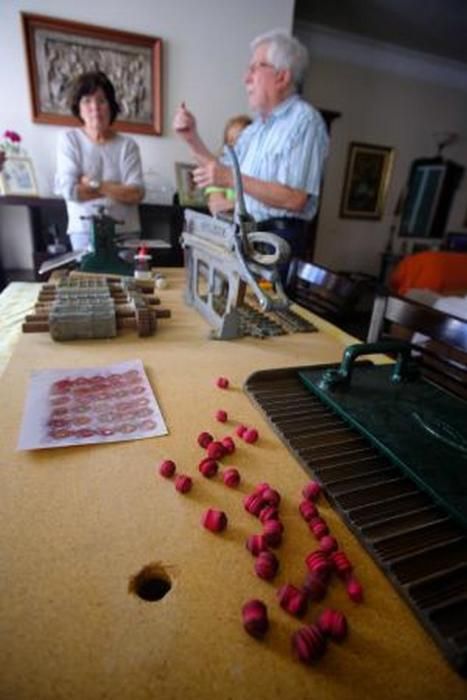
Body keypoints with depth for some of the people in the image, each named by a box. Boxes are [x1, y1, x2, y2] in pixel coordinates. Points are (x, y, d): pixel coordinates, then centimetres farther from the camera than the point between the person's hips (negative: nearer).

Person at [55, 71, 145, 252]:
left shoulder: (127, 145, 3)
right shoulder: (69, 139, 2)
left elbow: (136, 194, -8)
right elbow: (69, 190, -8)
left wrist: (93, 184, -9)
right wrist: (118, 190, -7)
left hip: (125, 231, 1)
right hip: (84, 231, -1)